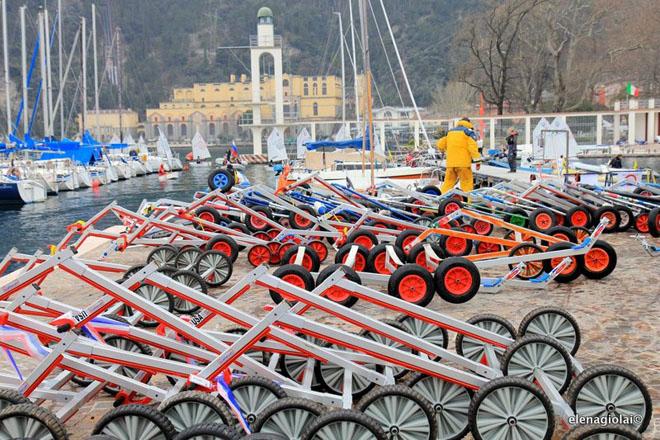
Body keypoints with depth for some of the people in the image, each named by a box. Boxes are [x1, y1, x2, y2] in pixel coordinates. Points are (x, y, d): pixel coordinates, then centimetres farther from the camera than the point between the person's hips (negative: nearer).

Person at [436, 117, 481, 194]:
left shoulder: (450, 132, 18)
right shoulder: (469, 132, 1)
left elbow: (440, 144, 19)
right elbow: (473, 147, -10)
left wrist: (445, 150, 38)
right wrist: (477, 160, -5)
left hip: (450, 163, 5)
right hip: (463, 163, -5)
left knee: (448, 182, 12)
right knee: (467, 184, -1)